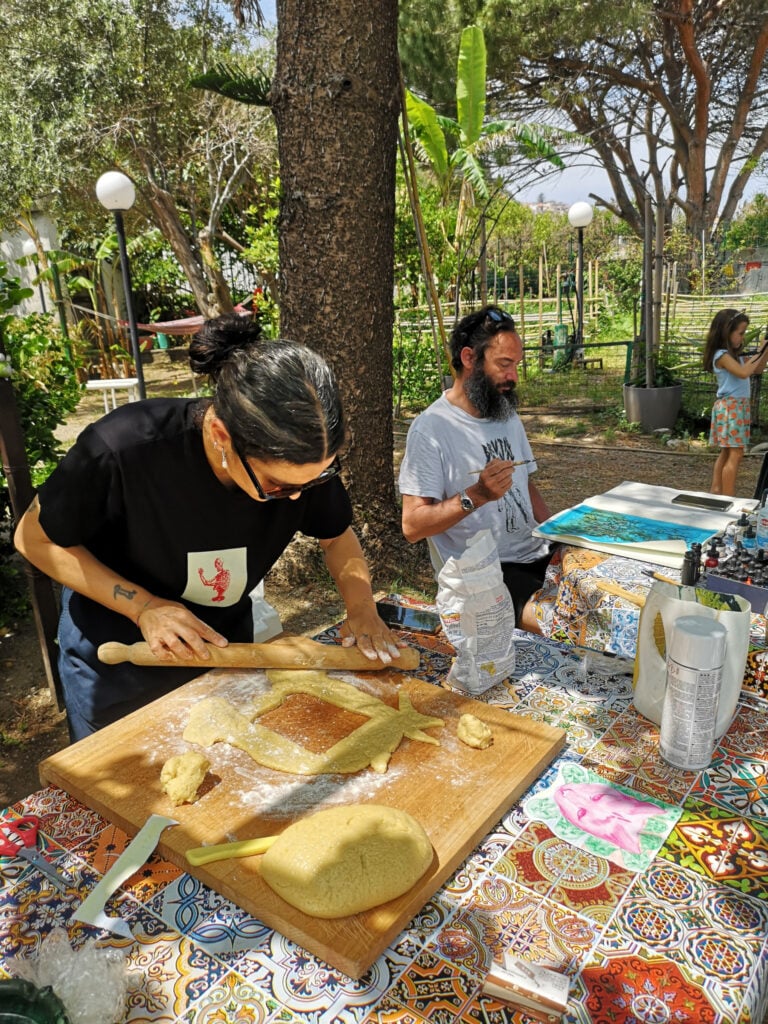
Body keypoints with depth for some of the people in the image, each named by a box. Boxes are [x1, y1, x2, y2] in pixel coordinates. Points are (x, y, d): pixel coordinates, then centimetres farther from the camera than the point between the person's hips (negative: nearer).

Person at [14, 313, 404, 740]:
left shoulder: (304, 459, -24)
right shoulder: (123, 448, -35)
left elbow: (338, 536, -5)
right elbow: (35, 537, -17)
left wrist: (362, 607, -23)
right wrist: (144, 606, -28)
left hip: (226, 645, 3)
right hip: (115, 660, -3)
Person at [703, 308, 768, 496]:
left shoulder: (735, 355, 14)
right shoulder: (722, 355, -13)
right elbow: (743, 372, -25)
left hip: (739, 406, 10)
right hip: (730, 406, -10)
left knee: (727, 452, 11)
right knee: (736, 454, -11)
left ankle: (716, 491, 15)